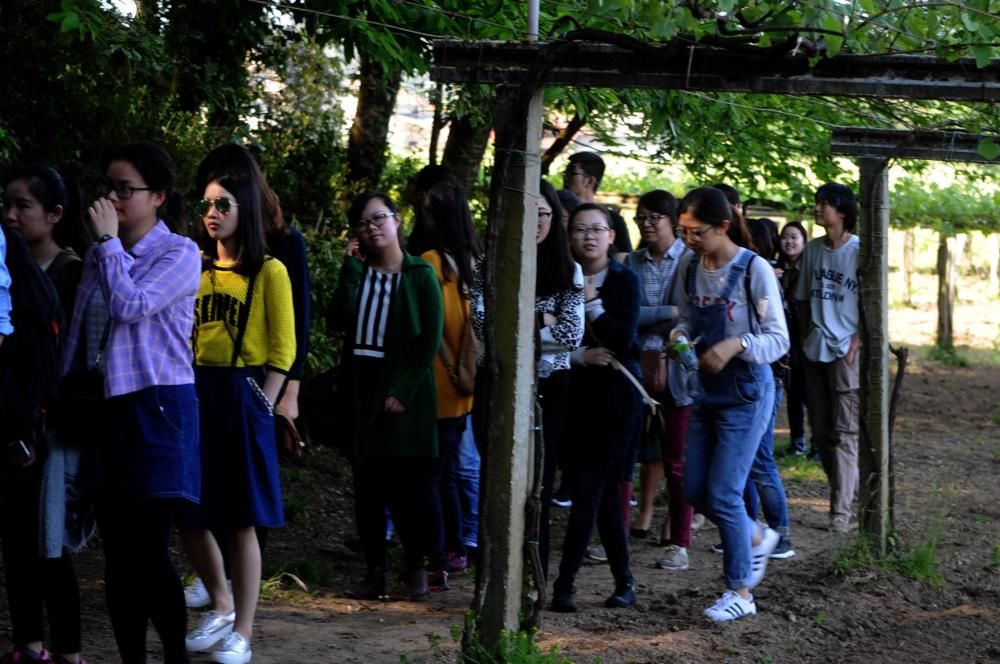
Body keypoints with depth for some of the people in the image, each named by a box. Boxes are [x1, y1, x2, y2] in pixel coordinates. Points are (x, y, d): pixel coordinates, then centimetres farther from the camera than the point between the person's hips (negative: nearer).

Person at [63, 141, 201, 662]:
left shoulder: (179, 253, -5)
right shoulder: (100, 254, 13)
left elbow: (130, 306, -20)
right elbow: (78, 335, 16)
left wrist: (110, 240, -11)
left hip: (156, 410, -6)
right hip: (107, 411, 6)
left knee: (148, 550, -9)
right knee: (117, 553, 7)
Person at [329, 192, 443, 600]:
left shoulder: (420, 275, 0)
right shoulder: (357, 273, 12)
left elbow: (430, 340, -6)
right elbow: (338, 321, -5)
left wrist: (403, 391, -13)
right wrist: (352, 269, -7)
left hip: (406, 393, -4)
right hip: (361, 389, 4)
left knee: (411, 482, -3)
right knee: (368, 483, 4)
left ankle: (416, 567, 8)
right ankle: (374, 570, 9)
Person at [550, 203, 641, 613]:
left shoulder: (624, 280, -1)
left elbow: (623, 339, -12)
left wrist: (592, 301, -13)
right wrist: (581, 356, -12)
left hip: (615, 395, -4)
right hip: (578, 394, 4)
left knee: (587, 493, -9)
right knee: (604, 491, 8)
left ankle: (564, 584, -8)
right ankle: (624, 582, 17)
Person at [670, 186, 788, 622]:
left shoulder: (754, 270, -16)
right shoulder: (690, 269, 1)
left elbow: (779, 340, -14)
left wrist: (737, 345, -31)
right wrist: (679, 336, -9)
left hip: (746, 394, -7)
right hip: (706, 390, 7)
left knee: (722, 493, -7)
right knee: (695, 490, 10)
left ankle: (740, 592, 8)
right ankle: (756, 538, 37)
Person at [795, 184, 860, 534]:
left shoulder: (860, 251, -8)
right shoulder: (812, 250, 8)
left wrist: (855, 345, -13)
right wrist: (804, 340, 7)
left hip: (846, 351, -6)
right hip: (815, 350, 6)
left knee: (844, 432, -6)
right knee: (820, 430, 10)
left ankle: (842, 509, -5)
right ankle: (848, 491, 23)